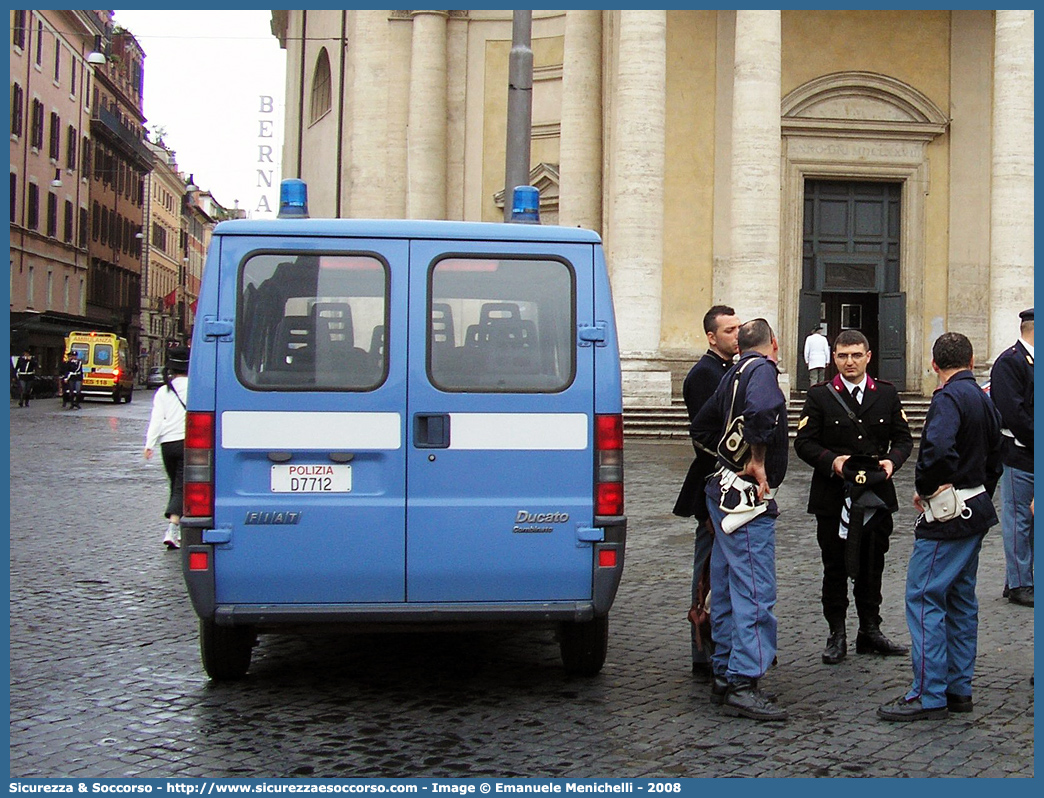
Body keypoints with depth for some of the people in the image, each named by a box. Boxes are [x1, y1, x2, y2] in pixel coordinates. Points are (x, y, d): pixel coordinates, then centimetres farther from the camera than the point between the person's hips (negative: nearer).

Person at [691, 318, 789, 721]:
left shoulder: (733, 374, 15)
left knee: (728, 588, 14)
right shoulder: (761, 369, -11)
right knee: (755, 591, -8)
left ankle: (724, 674, 22)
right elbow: (760, 412, -32)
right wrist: (758, 464, -21)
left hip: (725, 491, 10)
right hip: (746, 496, -10)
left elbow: (701, 427, 25)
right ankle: (742, 684, -7)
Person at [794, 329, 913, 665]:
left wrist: (892, 461, -10)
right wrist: (831, 461, -19)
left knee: (872, 567, 10)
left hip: (876, 495, 2)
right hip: (833, 496, -2)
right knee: (835, 567, 4)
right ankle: (837, 634, 13)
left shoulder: (887, 394, 9)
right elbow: (804, 442, -3)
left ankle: (870, 631, 22)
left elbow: (903, 439, 10)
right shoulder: (819, 395, 2)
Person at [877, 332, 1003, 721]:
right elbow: (994, 459, 19)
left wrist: (924, 489, -17)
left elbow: (938, 448, -32)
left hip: (948, 514, -10)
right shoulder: (984, 399, 14)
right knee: (960, 598, 14)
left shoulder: (949, 398, -16)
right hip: (976, 510, 10)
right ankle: (958, 689, 20)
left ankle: (929, 695, -6)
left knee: (923, 598, -7)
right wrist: (981, 496, 21)